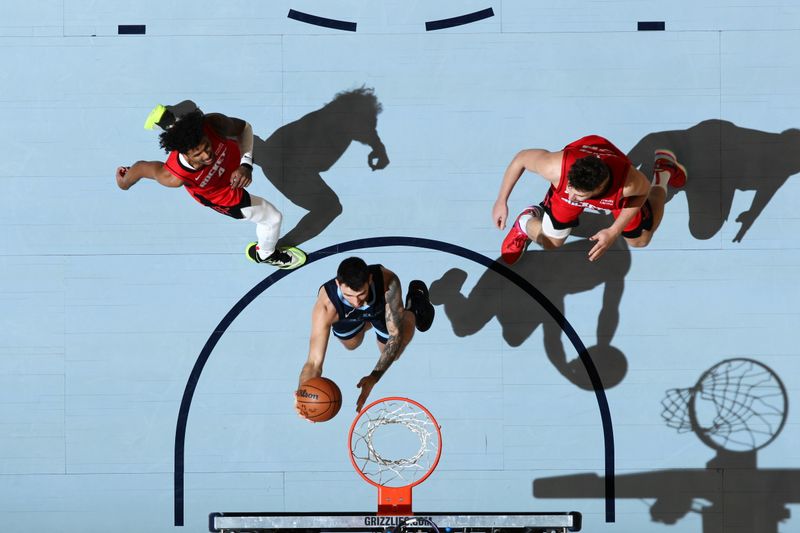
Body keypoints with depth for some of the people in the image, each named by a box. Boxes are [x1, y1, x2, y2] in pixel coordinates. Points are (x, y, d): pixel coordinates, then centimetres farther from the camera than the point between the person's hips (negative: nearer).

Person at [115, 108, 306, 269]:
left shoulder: (213, 124, -45)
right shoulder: (176, 177, -49)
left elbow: (245, 127, -23)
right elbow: (144, 167, -28)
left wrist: (246, 165, -37)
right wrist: (125, 181, -6)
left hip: (235, 158, 4)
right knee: (272, 218, 7)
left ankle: (172, 123, 73)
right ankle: (265, 254, 44)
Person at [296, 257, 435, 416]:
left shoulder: (388, 282, -49)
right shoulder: (326, 306, -49)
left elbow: (396, 335, -42)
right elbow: (314, 361, -51)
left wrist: (374, 378, -55)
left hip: (382, 306, -1)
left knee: (392, 354, 19)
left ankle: (412, 309, 39)